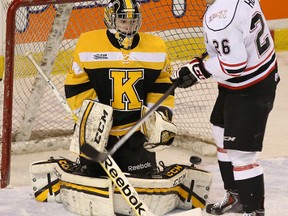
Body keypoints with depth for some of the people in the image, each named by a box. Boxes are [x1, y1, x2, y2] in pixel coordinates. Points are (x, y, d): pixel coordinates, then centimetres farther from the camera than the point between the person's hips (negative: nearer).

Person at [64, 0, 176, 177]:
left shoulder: (156, 48, 1)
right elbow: (76, 87, -5)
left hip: (137, 131, 2)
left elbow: (163, 88, 8)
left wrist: (163, 115, -3)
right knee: (93, 174, 5)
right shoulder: (88, 45, -8)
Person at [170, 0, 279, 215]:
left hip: (250, 92, -11)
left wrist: (199, 70, -17)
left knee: (240, 153, -5)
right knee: (223, 136, 25)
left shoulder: (219, 18, -33)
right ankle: (236, 197, 40)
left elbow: (233, 65, -30)